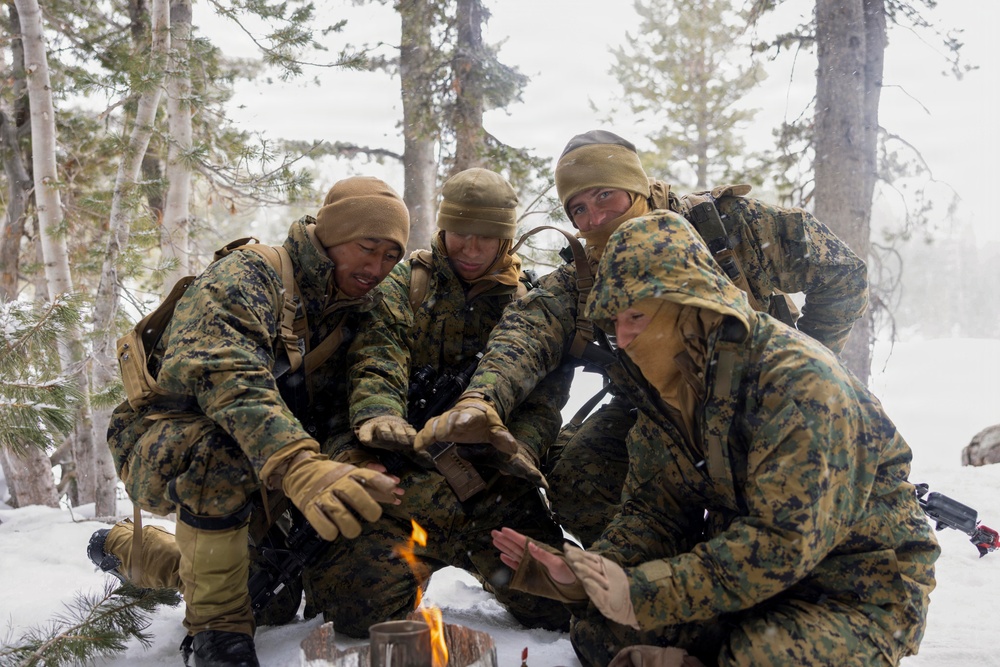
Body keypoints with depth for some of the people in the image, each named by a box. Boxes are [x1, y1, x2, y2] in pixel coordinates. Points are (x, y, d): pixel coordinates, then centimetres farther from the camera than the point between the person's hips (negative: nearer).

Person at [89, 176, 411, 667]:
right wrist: (297, 465, -58)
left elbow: (335, 413, -5)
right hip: (159, 447, -7)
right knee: (222, 446, -40)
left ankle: (126, 548, 40)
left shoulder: (353, 311, 2)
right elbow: (224, 375, -42)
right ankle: (217, 627, -22)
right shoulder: (249, 276, -22)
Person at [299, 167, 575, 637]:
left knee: (561, 603, -8)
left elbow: (544, 390, 3)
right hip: (405, 462, -1)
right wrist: (378, 412, -25)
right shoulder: (408, 284, 13)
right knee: (357, 606, -17)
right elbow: (377, 355, -4)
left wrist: (522, 442, -18)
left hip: (491, 471, 1)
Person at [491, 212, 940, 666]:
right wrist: (580, 575, -18)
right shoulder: (665, 394, 0)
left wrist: (649, 594, -31)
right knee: (599, 628, -8)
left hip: (857, 594, -6)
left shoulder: (800, 382, -26)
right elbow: (655, 514, 0)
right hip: (751, 578, 6)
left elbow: (785, 540, -31)